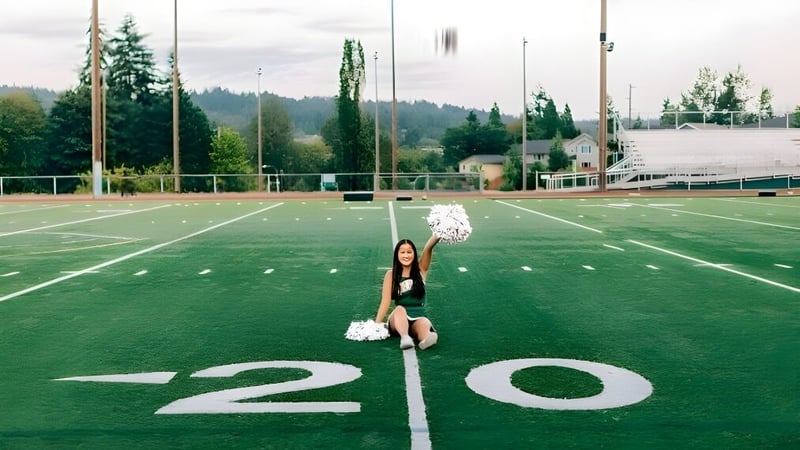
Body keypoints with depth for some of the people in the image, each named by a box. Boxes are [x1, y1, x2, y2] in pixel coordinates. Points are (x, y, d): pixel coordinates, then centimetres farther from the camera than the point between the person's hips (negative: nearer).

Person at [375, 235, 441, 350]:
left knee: (424, 323, -34)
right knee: (400, 309, -34)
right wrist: (376, 325, -12)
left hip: (418, 318, 1)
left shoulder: (421, 269, 6)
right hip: (398, 320, 0)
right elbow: (385, 301, -2)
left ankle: (426, 338, -66)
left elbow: (427, 249, -13)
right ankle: (404, 338, -60)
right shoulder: (391, 274, 4)